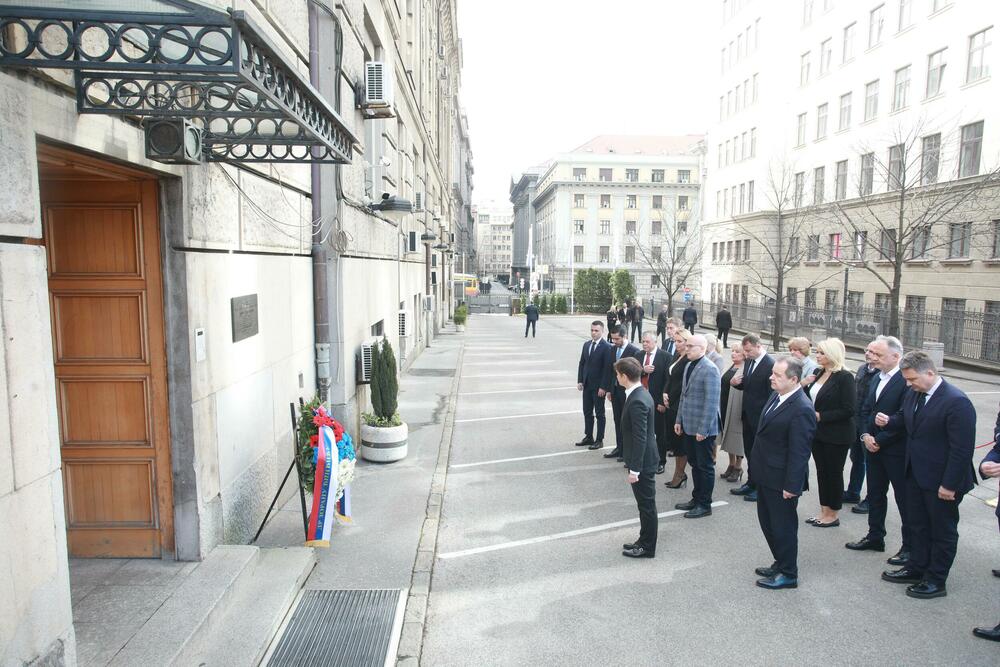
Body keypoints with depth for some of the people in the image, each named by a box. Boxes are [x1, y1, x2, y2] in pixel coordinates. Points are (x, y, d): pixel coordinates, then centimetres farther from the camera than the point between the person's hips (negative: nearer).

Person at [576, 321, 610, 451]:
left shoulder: (606, 347, -12)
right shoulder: (586, 345, 9)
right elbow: (581, 363, 12)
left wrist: (603, 387, -17)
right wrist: (580, 381, 4)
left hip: (598, 386, -6)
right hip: (586, 385, 6)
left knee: (599, 414, 5)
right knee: (587, 412, 13)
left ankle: (599, 440, 14)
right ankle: (588, 437, 25)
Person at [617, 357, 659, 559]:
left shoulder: (637, 401, -26)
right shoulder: (640, 393, 5)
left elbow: (640, 438, -25)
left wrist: (634, 469, -20)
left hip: (643, 461, -10)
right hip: (644, 459, 10)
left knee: (647, 504, 5)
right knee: (645, 503, 19)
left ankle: (647, 547, 19)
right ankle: (644, 541, 32)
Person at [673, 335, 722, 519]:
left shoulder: (710, 369, -17)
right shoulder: (689, 366, 9)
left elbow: (712, 402, -20)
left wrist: (703, 429, -21)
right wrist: (679, 420, 13)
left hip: (703, 428, -8)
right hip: (688, 426, 8)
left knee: (705, 467, 6)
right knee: (695, 465, 18)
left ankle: (705, 505, 18)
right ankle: (696, 499, 31)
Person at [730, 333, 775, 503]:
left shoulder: (770, 364, -18)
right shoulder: (749, 361, 8)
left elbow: (772, 393, -18)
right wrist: (736, 383, -4)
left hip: (761, 417, -8)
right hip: (748, 414, 8)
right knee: (749, 451, 17)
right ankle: (751, 484, 30)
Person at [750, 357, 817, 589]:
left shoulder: (802, 409, -24)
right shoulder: (776, 396, 4)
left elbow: (799, 452, -23)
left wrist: (791, 485, -20)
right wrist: (756, 466, 17)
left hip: (781, 480, -9)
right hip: (765, 475, 9)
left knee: (783, 526, 8)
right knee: (767, 522, 21)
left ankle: (788, 573, 25)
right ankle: (780, 563, 38)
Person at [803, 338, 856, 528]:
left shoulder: (844, 377, -15)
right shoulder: (818, 373, 6)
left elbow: (848, 410, -18)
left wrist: (821, 416, -19)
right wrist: (805, 384, -3)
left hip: (836, 435, -7)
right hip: (818, 433, 7)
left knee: (834, 473, 6)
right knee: (821, 471, 14)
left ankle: (833, 515, 20)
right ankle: (824, 511, 26)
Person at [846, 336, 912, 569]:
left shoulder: (906, 381, -19)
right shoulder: (877, 378, 8)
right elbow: (866, 410, 13)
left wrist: (879, 440, -15)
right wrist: (866, 435, -1)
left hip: (896, 451, -8)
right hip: (874, 447, 8)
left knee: (904, 498, 4)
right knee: (875, 494, 18)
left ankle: (910, 546, 17)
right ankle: (875, 537, 32)